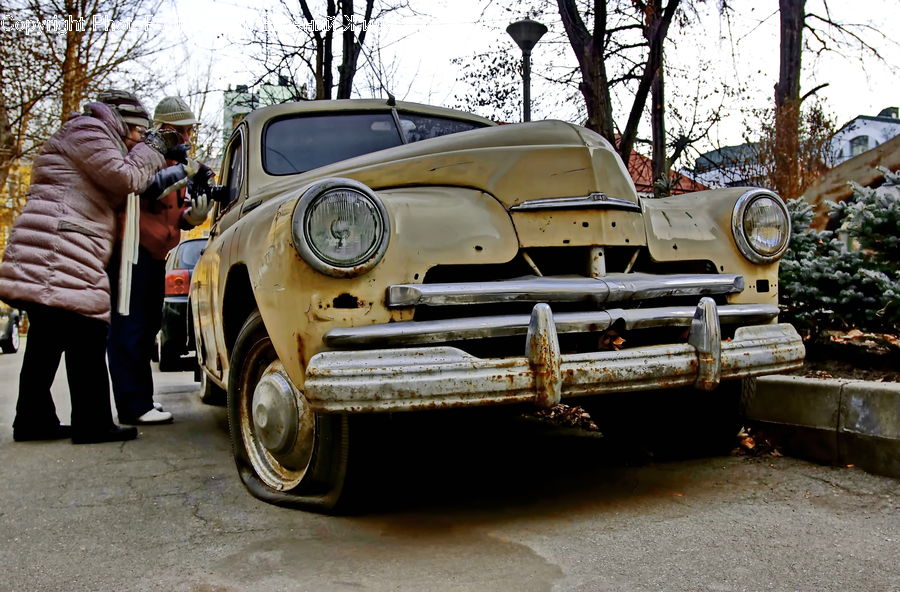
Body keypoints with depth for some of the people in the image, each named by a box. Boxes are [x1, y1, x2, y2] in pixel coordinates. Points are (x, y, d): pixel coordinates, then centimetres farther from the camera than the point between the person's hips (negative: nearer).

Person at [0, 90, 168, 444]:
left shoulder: (92, 138, 31)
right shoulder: (87, 130, -1)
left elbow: (118, 195, 24)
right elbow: (125, 177, -12)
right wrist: (149, 155, 6)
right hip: (60, 258, -11)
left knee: (47, 342, 13)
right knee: (87, 340, -10)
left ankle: (33, 421, 19)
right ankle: (93, 425, -8)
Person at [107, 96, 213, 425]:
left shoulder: (174, 160, 19)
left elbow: (177, 216, 18)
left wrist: (195, 213, -3)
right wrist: (183, 172, -21)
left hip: (155, 253, 9)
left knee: (148, 324, 13)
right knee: (129, 326, -9)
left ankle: (140, 398, 22)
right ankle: (134, 407, -7)